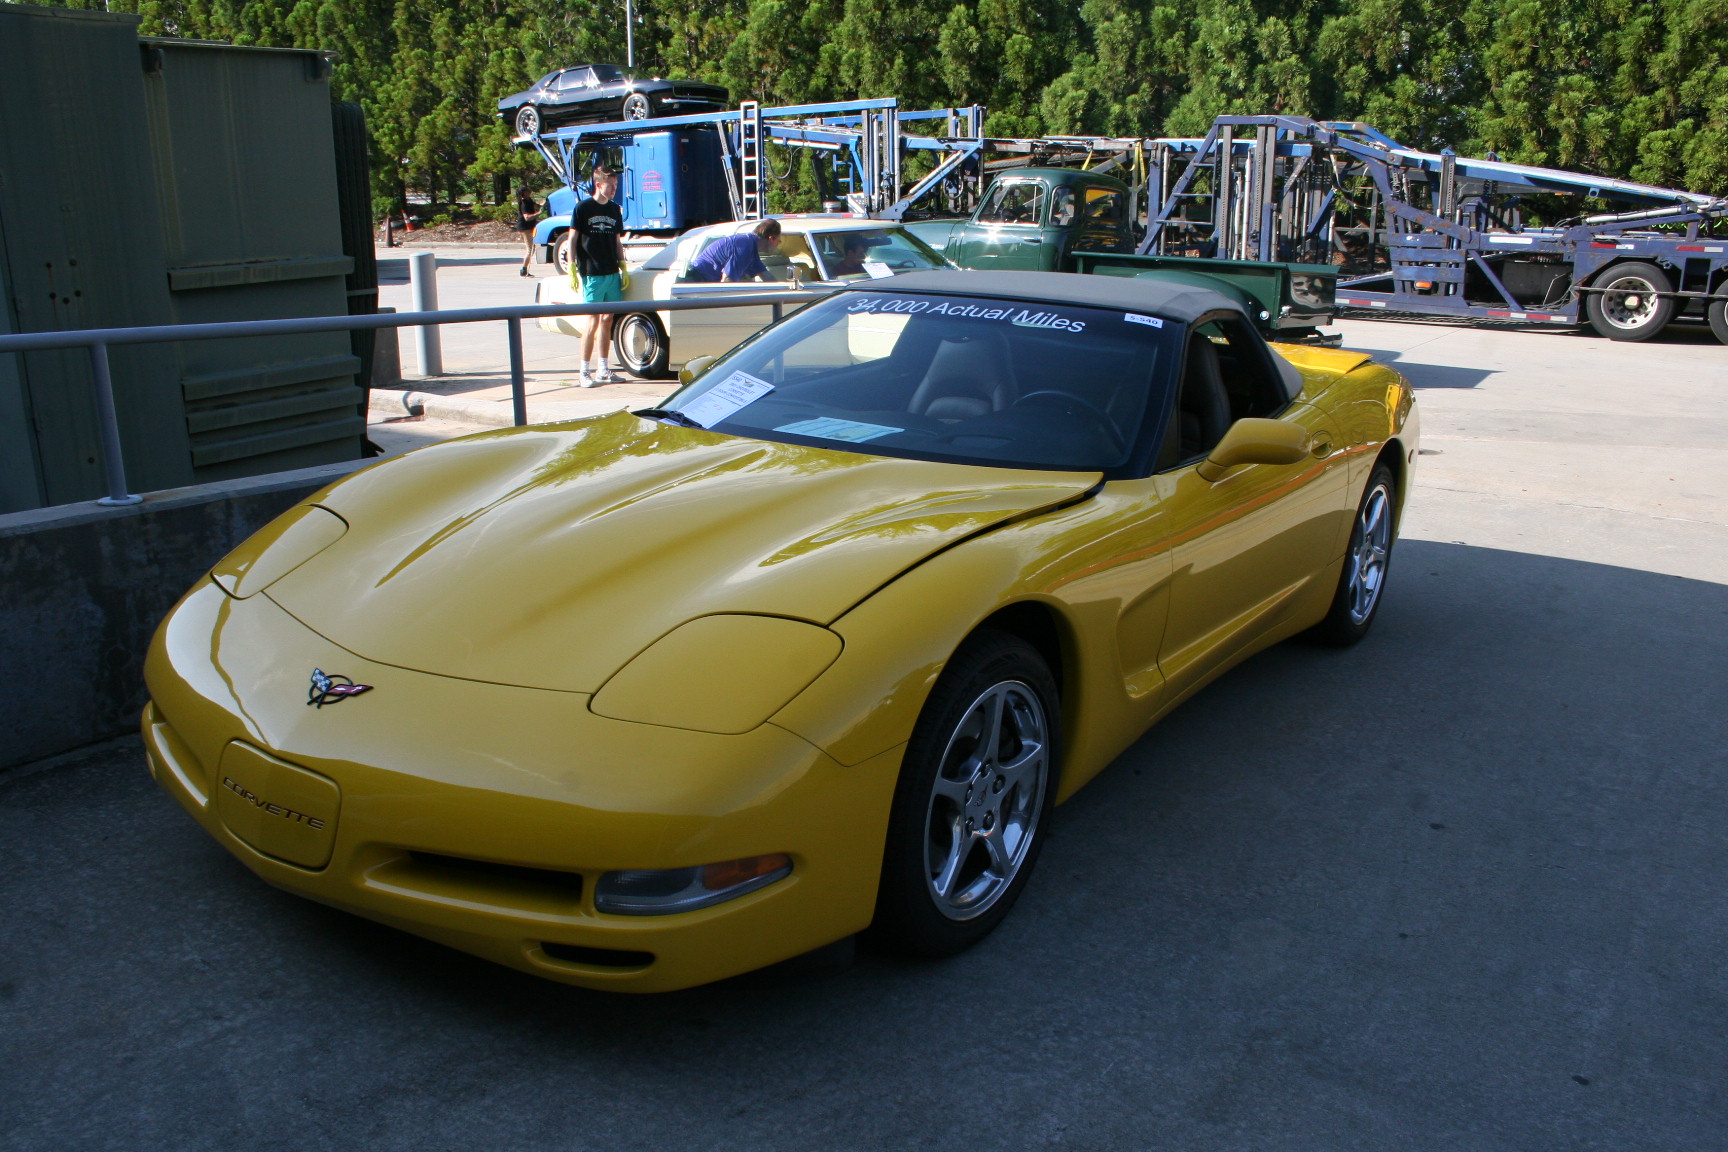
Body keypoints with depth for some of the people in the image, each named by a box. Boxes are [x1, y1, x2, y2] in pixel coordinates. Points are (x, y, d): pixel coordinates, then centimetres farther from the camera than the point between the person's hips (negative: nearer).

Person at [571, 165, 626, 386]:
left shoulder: (615, 210, 12)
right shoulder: (583, 208, -3)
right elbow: (572, 240, -2)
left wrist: (623, 268, 10)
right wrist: (572, 269, -10)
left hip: (612, 274, 5)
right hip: (591, 275, -5)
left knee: (607, 321, 8)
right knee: (593, 322, -6)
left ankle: (603, 369, 16)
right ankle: (584, 371, 1)